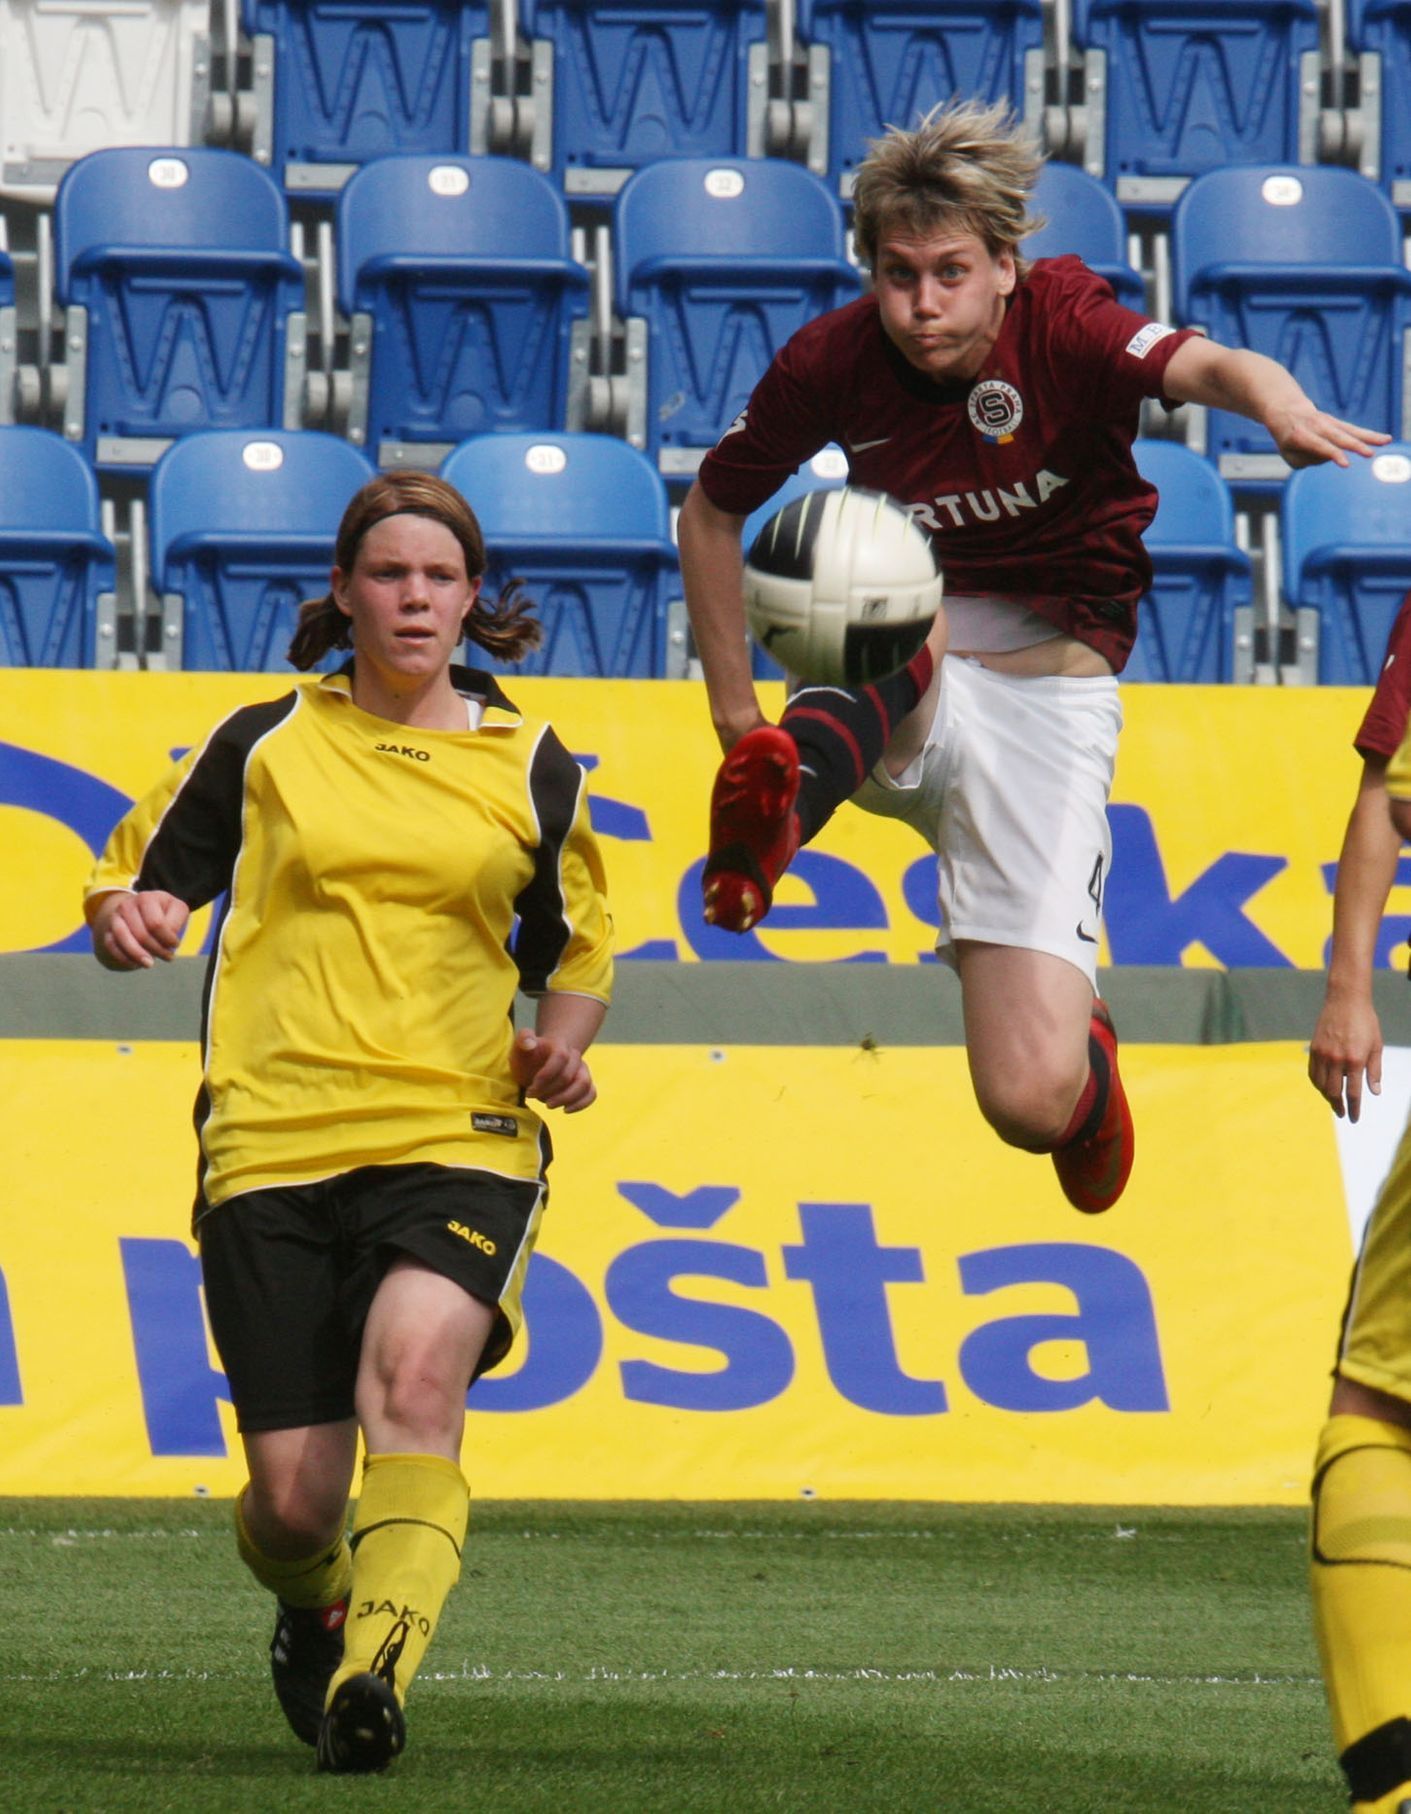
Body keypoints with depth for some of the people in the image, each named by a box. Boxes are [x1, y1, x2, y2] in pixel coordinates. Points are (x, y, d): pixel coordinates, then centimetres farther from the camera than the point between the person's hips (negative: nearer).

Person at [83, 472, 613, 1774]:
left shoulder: (528, 766, 13)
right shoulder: (264, 745, 10)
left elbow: (579, 946, 26)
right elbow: (139, 877, 17)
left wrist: (563, 1042, 4)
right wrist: (126, 918, -8)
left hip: (460, 1138, 0)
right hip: (273, 1148, 0)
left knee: (413, 1375, -31)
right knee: (294, 1503, -3)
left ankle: (375, 1674, -41)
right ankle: (312, 1614, 33)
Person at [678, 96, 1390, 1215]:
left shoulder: (1061, 325, -15)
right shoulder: (835, 362, -7)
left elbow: (1202, 365, -36)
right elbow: (711, 511, 10)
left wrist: (1284, 408, -60)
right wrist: (737, 715, 3)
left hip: (1048, 696, -2)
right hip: (901, 715, 2)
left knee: (1030, 1101, -13)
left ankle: (1083, 1056, 21)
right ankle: (789, 792, -62)